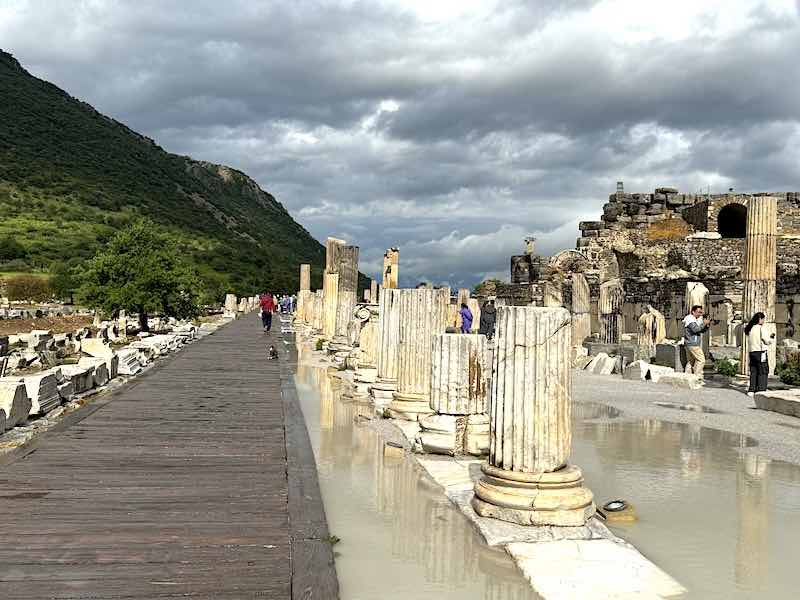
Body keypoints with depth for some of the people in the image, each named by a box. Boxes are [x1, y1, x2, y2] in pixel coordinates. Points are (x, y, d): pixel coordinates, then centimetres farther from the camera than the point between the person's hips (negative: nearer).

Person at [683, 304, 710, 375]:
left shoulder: (695, 319, 21)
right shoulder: (690, 319, -10)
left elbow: (702, 330, 21)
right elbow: (695, 329, -24)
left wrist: (707, 325, 3)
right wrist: (704, 323, -18)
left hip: (689, 345, 11)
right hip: (693, 344, -11)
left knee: (691, 361, 12)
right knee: (701, 360, -10)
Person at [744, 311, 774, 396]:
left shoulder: (750, 329, 9)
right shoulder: (761, 328, -11)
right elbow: (767, 341, -6)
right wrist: (771, 337, 13)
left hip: (752, 352, 7)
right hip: (760, 352, -6)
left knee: (753, 372, 11)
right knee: (763, 372, 1)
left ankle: (752, 390, 10)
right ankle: (761, 390, -3)